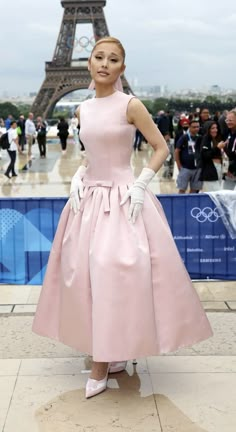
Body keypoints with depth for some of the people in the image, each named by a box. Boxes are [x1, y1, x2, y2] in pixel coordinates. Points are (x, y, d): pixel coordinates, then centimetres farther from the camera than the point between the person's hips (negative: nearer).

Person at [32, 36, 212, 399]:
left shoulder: (131, 105, -8)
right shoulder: (83, 110, 8)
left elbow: (161, 148, -4)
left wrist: (141, 185, -13)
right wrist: (78, 177, 4)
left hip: (122, 198, -6)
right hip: (89, 197, 6)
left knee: (114, 271, -10)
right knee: (85, 273, 5)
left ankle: (102, 365, 3)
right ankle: (110, 354, 20)